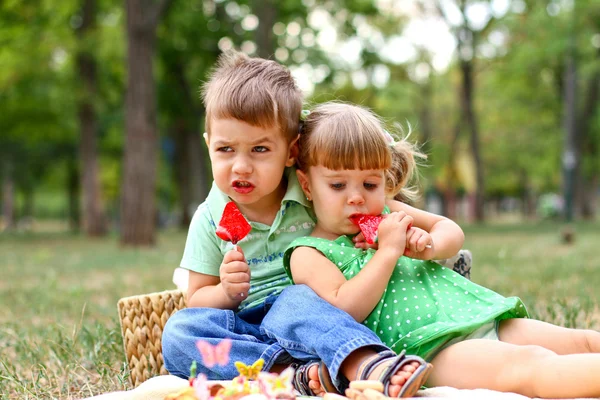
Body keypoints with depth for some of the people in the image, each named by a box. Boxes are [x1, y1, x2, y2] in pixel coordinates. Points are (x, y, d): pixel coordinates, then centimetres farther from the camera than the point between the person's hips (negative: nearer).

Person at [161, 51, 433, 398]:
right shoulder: (210, 219, 4)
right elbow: (196, 300, 9)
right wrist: (226, 292, -14)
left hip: (306, 318, -1)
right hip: (244, 328, 2)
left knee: (297, 298, -35)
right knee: (178, 331, -27)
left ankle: (372, 367, -64)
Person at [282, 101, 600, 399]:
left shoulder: (386, 213, 22)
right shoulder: (308, 254, 2)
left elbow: (449, 229, 29)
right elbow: (345, 311, -13)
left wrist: (430, 245, 4)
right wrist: (388, 251, -11)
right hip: (434, 345, -9)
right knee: (530, 364, -33)